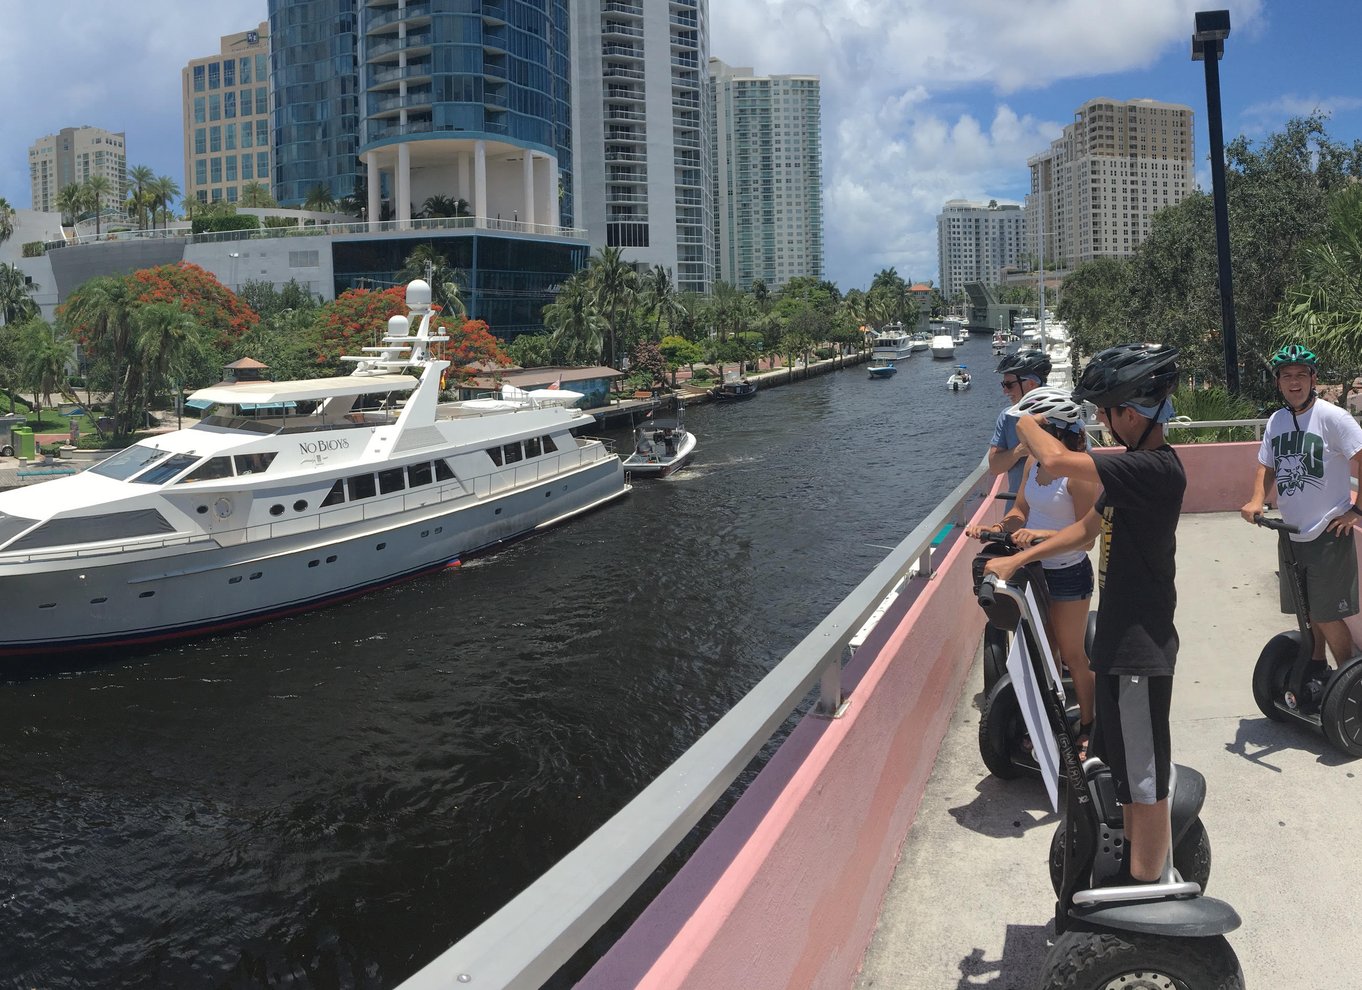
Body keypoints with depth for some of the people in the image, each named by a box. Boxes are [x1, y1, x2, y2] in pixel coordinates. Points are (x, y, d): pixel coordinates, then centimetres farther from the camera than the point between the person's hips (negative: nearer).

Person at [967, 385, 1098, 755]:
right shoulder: (1035, 462, 1)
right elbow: (1021, 511, 7)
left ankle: (1087, 728, 24)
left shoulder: (1079, 472, -22)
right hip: (1035, 570, 7)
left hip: (1068, 575, -7)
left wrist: (1041, 533, -33)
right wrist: (995, 527, -10)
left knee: (1072, 655, 7)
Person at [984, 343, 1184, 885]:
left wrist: (1027, 424, -10)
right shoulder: (1136, 464, 9)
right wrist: (1015, 560, 15)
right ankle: (1132, 868, 40)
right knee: (1122, 765, 23)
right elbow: (1087, 528, 18)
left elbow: (1056, 460, -31)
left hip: (1139, 647, -10)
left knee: (1145, 782, 2)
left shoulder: (1157, 469, -24)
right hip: (1122, 638, 10)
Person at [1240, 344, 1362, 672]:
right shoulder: (1277, 420, 7)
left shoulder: (1332, 418, -13)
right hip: (1292, 534, 6)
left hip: (1329, 535, -6)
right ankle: (1317, 667, 36)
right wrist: (1256, 500, 0)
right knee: (1308, 611, 19)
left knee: (1328, 616, -4)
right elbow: (1267, 466, 17)